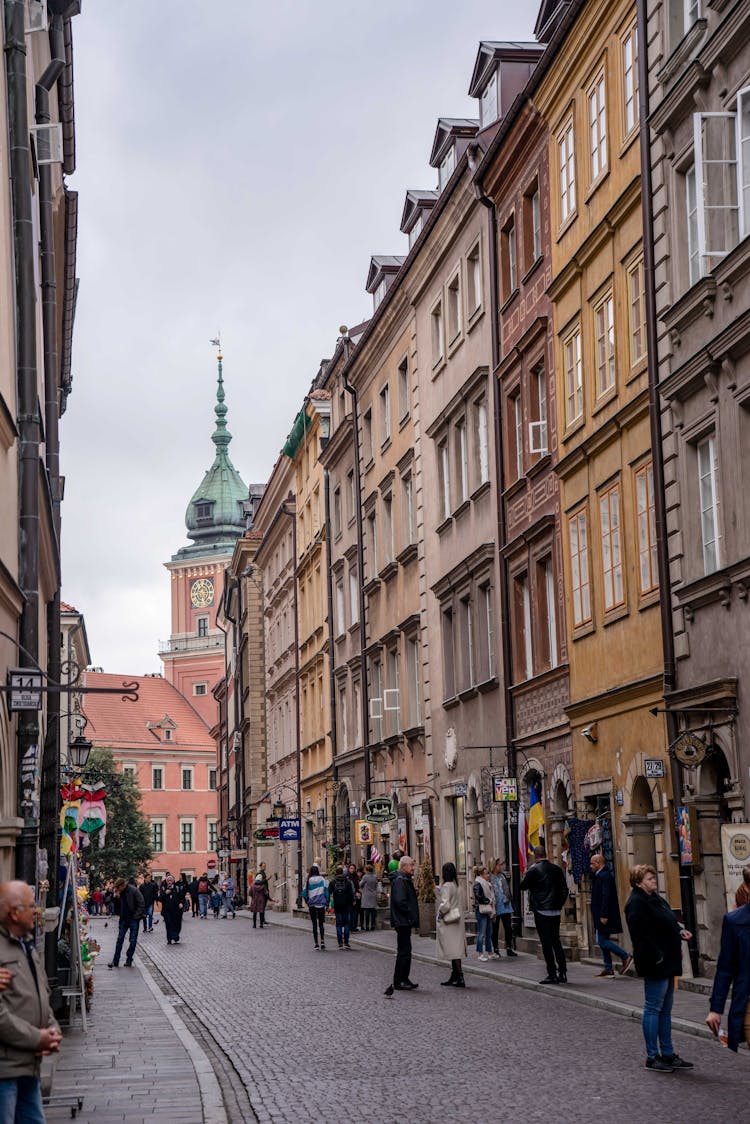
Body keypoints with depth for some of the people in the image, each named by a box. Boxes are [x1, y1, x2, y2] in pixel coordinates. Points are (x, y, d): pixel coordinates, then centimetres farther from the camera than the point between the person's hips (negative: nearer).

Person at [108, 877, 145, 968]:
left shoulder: (134, 891, -15)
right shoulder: (120, 892, 3)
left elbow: (141, 904, -14)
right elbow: (119, 905, 10)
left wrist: (136, 916, -16)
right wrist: (116, 896, -8)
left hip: (134, 919, -5)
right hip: (124, 919, 5)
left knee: (133, 941, 2)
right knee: (120, 940, 5)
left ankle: (129, 961, 13)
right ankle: (115, 961, 9)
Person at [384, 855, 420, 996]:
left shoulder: (405, 880, 17)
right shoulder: (400, 880, -17)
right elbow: (400, 901, -26)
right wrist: (410, 913, -17)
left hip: (404, 922, 11)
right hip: (403, 921, -11)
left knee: (405, 951, 14)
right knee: (404, 951, -6)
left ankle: (403, 980, 20)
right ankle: (398, 982, -2)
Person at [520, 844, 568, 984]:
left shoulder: (534, 870, -11)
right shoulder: (557, 869, 5)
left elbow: (523, 886, -1)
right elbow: (564, 889, 8)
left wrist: (527, 871, 10)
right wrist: (559, 904, 16)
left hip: (541, 911, -5)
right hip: (555, 911, 5)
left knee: (546, 943, -2)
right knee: (556, 941, 12)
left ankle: (552, 974, -4)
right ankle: (562, 973, 8)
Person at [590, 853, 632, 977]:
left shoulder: (604, 876, -16)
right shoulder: (600, 875, 15)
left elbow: (606, 896, -22)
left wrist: (603, 915, -24)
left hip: (605, 915, -10)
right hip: (603, 915, 10)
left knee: (602, 941, -9)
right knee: (603, 940, 12)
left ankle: (626, 957, -4)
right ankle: (608, 968, 15)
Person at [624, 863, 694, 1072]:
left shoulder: (654, 899, 16)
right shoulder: (636, 903, -16)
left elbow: (668, 923, 26)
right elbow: (641, 936, -23)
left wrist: (680, 931, 6)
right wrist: (657, 958, -22)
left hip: (666, 963, 10)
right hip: (655, 964, -10)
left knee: (665, 1010, 14)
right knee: (653, 1008, -3)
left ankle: (668, 1054, 21)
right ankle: (652, 1057, 4)